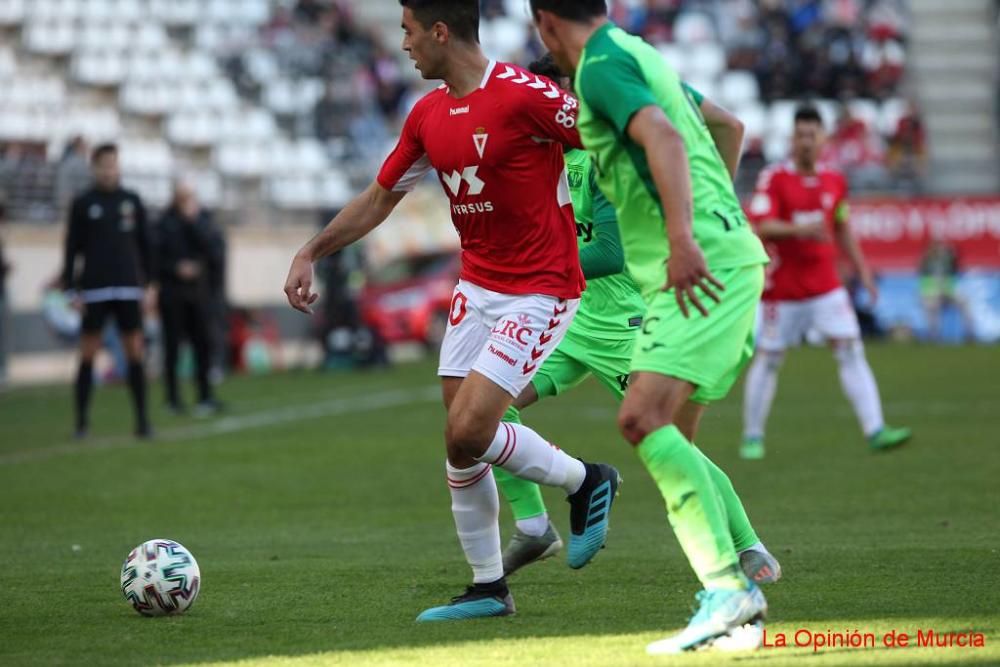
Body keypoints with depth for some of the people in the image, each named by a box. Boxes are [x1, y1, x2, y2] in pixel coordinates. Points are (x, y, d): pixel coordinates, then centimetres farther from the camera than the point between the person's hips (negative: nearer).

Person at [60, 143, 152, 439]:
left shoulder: (132, 201, 9)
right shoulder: (83, 204, 3)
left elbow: (144, 244, 13)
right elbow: (72, 248, 3)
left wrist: (149, 282, 8)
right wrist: (70, 287, -3)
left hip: (128, 288, 2)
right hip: (95, 289, -2)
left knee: (135, 352, -1)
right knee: (88, 353, -1)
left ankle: (142, 419, 2)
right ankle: (82, 420, 4)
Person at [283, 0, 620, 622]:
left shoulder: (525, 96, -19)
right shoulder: (428, 115, 6)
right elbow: (379, 198, 18)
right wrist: (310, 254, 15)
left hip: (540, 290, -8)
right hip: (477, 285, 8)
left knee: (468, 433, -16)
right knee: (460, 444, 4)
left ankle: (585, 482, 9)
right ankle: (489, 588, 17)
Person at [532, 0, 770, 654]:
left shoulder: (600, 68, -7)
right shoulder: (642, 54, 22)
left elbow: (664, 138, -24)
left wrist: (684, 240, -34)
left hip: (701, 269, -10)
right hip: (721, 262, 10)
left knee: (644, 417, -20)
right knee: (670, 440, 9)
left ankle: (727, 590, -27)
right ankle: (739, 611, 6)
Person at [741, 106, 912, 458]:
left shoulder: (834, 181, 8)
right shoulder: (774, 179, -8)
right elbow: (760, 227, -18)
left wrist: (862, 270, 16)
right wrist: (798, 229, -34)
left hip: (826, 286, 4)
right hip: (783, 289, -4)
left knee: (851, 350, -7)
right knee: (768, 359, 4)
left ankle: (875, 430, -12)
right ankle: (752, 436, 16)